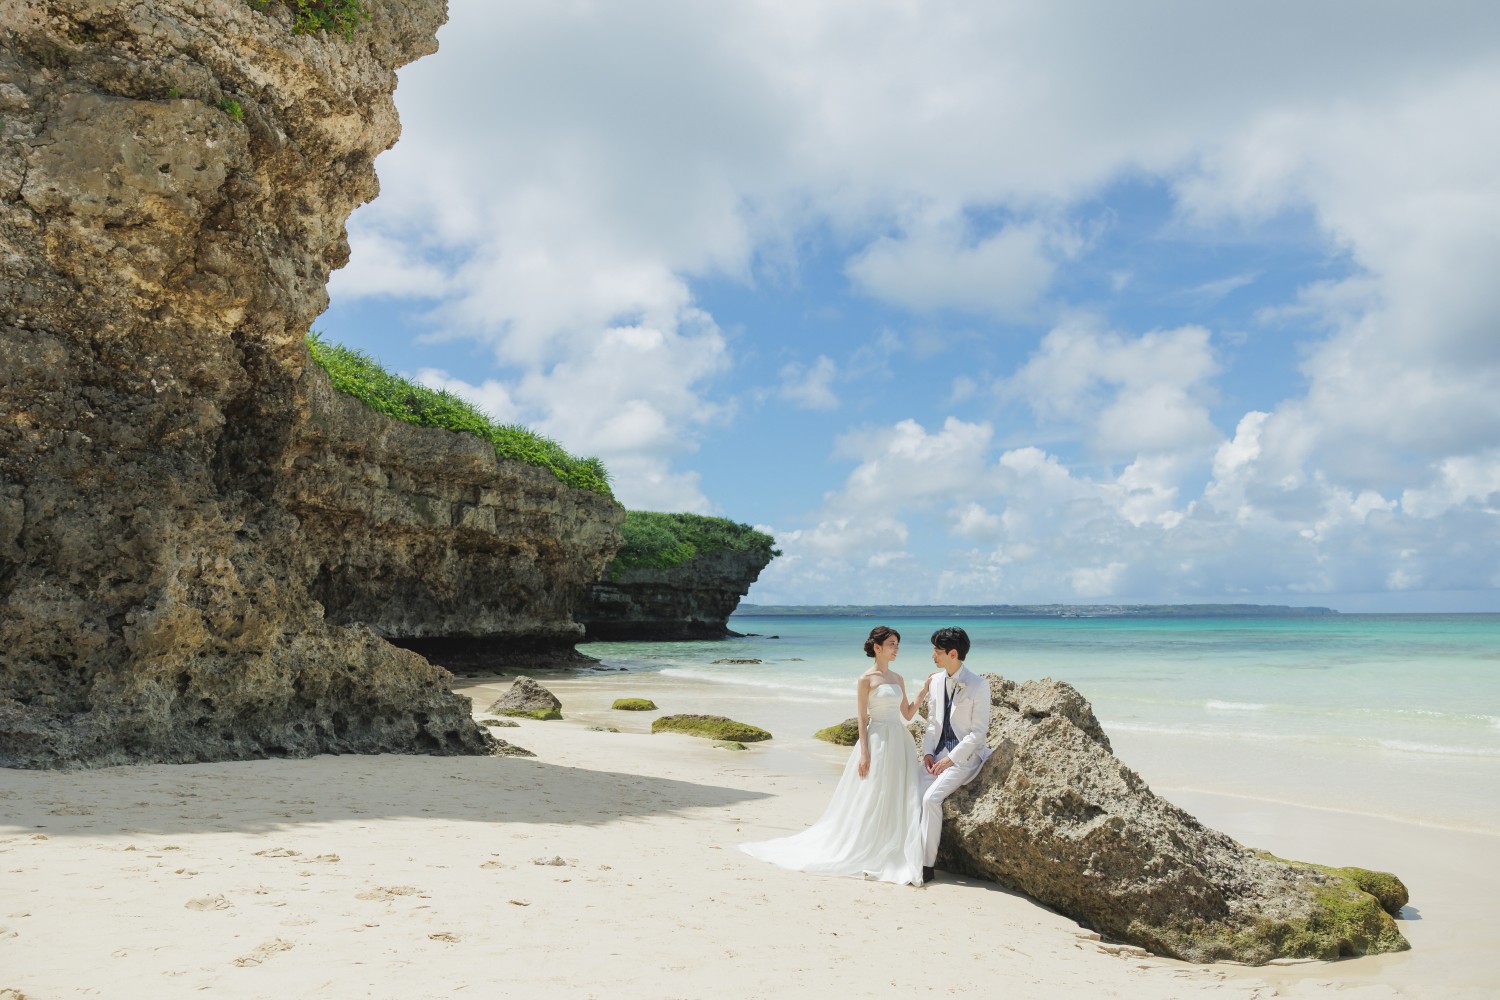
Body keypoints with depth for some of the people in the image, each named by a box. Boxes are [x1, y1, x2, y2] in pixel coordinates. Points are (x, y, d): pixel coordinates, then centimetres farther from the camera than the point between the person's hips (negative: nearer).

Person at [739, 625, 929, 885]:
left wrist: (924, 691, 4)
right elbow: (862, 718, -8)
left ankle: (891, 857, 12)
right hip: (877, 743, -6)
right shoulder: (866, 679, -6)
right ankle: (860, 855, 9)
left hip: (899, 744, 7)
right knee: (868, 802, -2)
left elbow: (907, 715, 14)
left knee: (896, 802, 4)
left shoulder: (898, 679, 12)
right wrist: (864, 753, -13)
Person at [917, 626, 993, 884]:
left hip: (964, 755, -6)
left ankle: (927, 864, -14)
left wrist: (951, 758, -16)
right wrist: (928, 752, 0)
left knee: (931, 798, -22)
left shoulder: (978, 685, -13)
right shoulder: (935, 681, 7)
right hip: (939, 752, 6)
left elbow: (978, 732, -13)